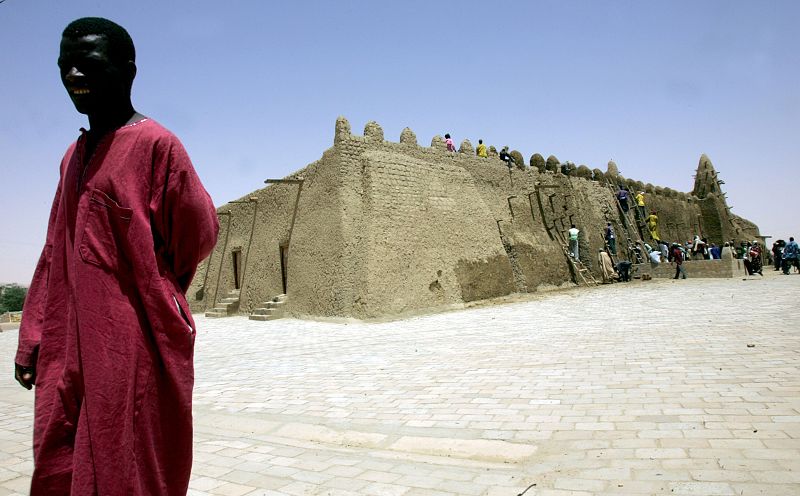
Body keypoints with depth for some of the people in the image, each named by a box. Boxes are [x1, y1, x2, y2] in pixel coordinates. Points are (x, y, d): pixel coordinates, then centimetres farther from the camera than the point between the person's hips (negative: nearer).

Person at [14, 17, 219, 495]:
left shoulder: (154, 143, -8)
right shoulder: (74, 156, 16)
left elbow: (198, 232, -7)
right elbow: (56, 255, 17)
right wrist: (33, 337, 11)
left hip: (134, 349, -7)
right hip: (67, 353, 8)